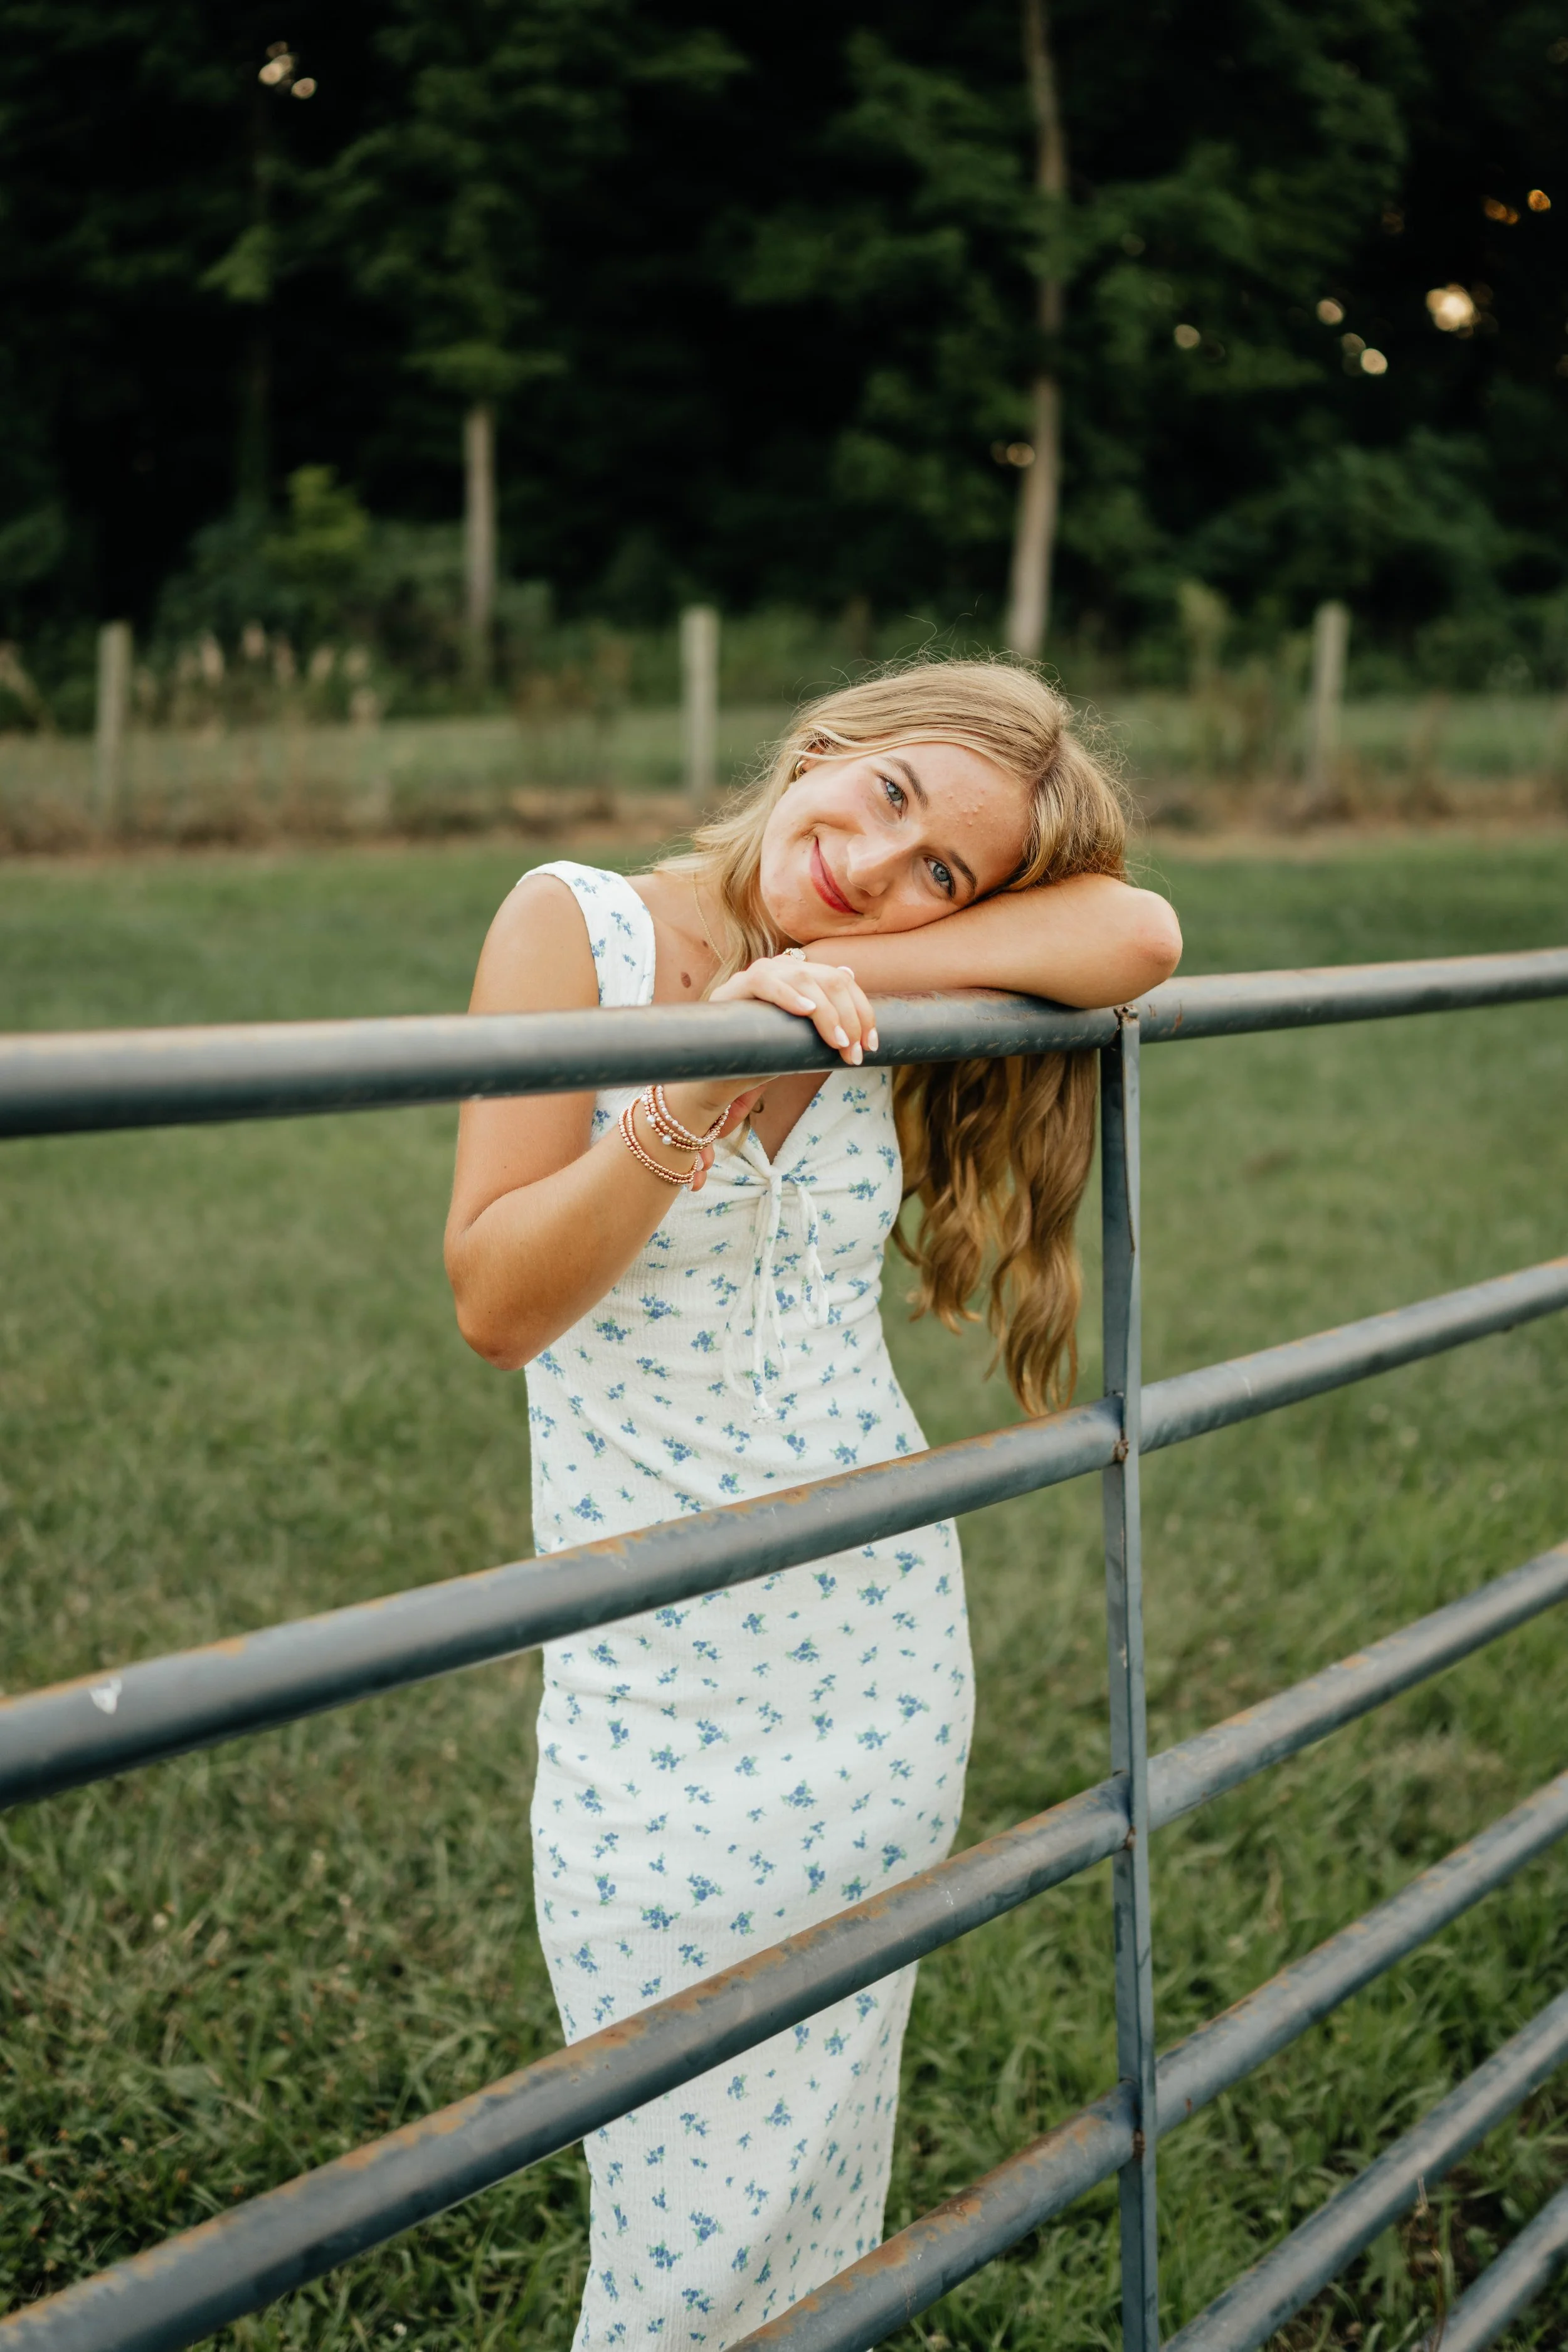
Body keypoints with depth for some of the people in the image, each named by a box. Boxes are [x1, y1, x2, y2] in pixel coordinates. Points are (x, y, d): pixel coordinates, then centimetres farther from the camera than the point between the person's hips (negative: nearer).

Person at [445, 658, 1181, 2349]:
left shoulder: (877, 1007, 3)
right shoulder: (575, 923, -8)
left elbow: (1135, 938, -14)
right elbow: (496, 1305, -14)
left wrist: (843, 970, -18)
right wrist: (700, 1086, -25)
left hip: (882, 1652, 4)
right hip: (655, 1678, -3)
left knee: (818, 2181, 14)